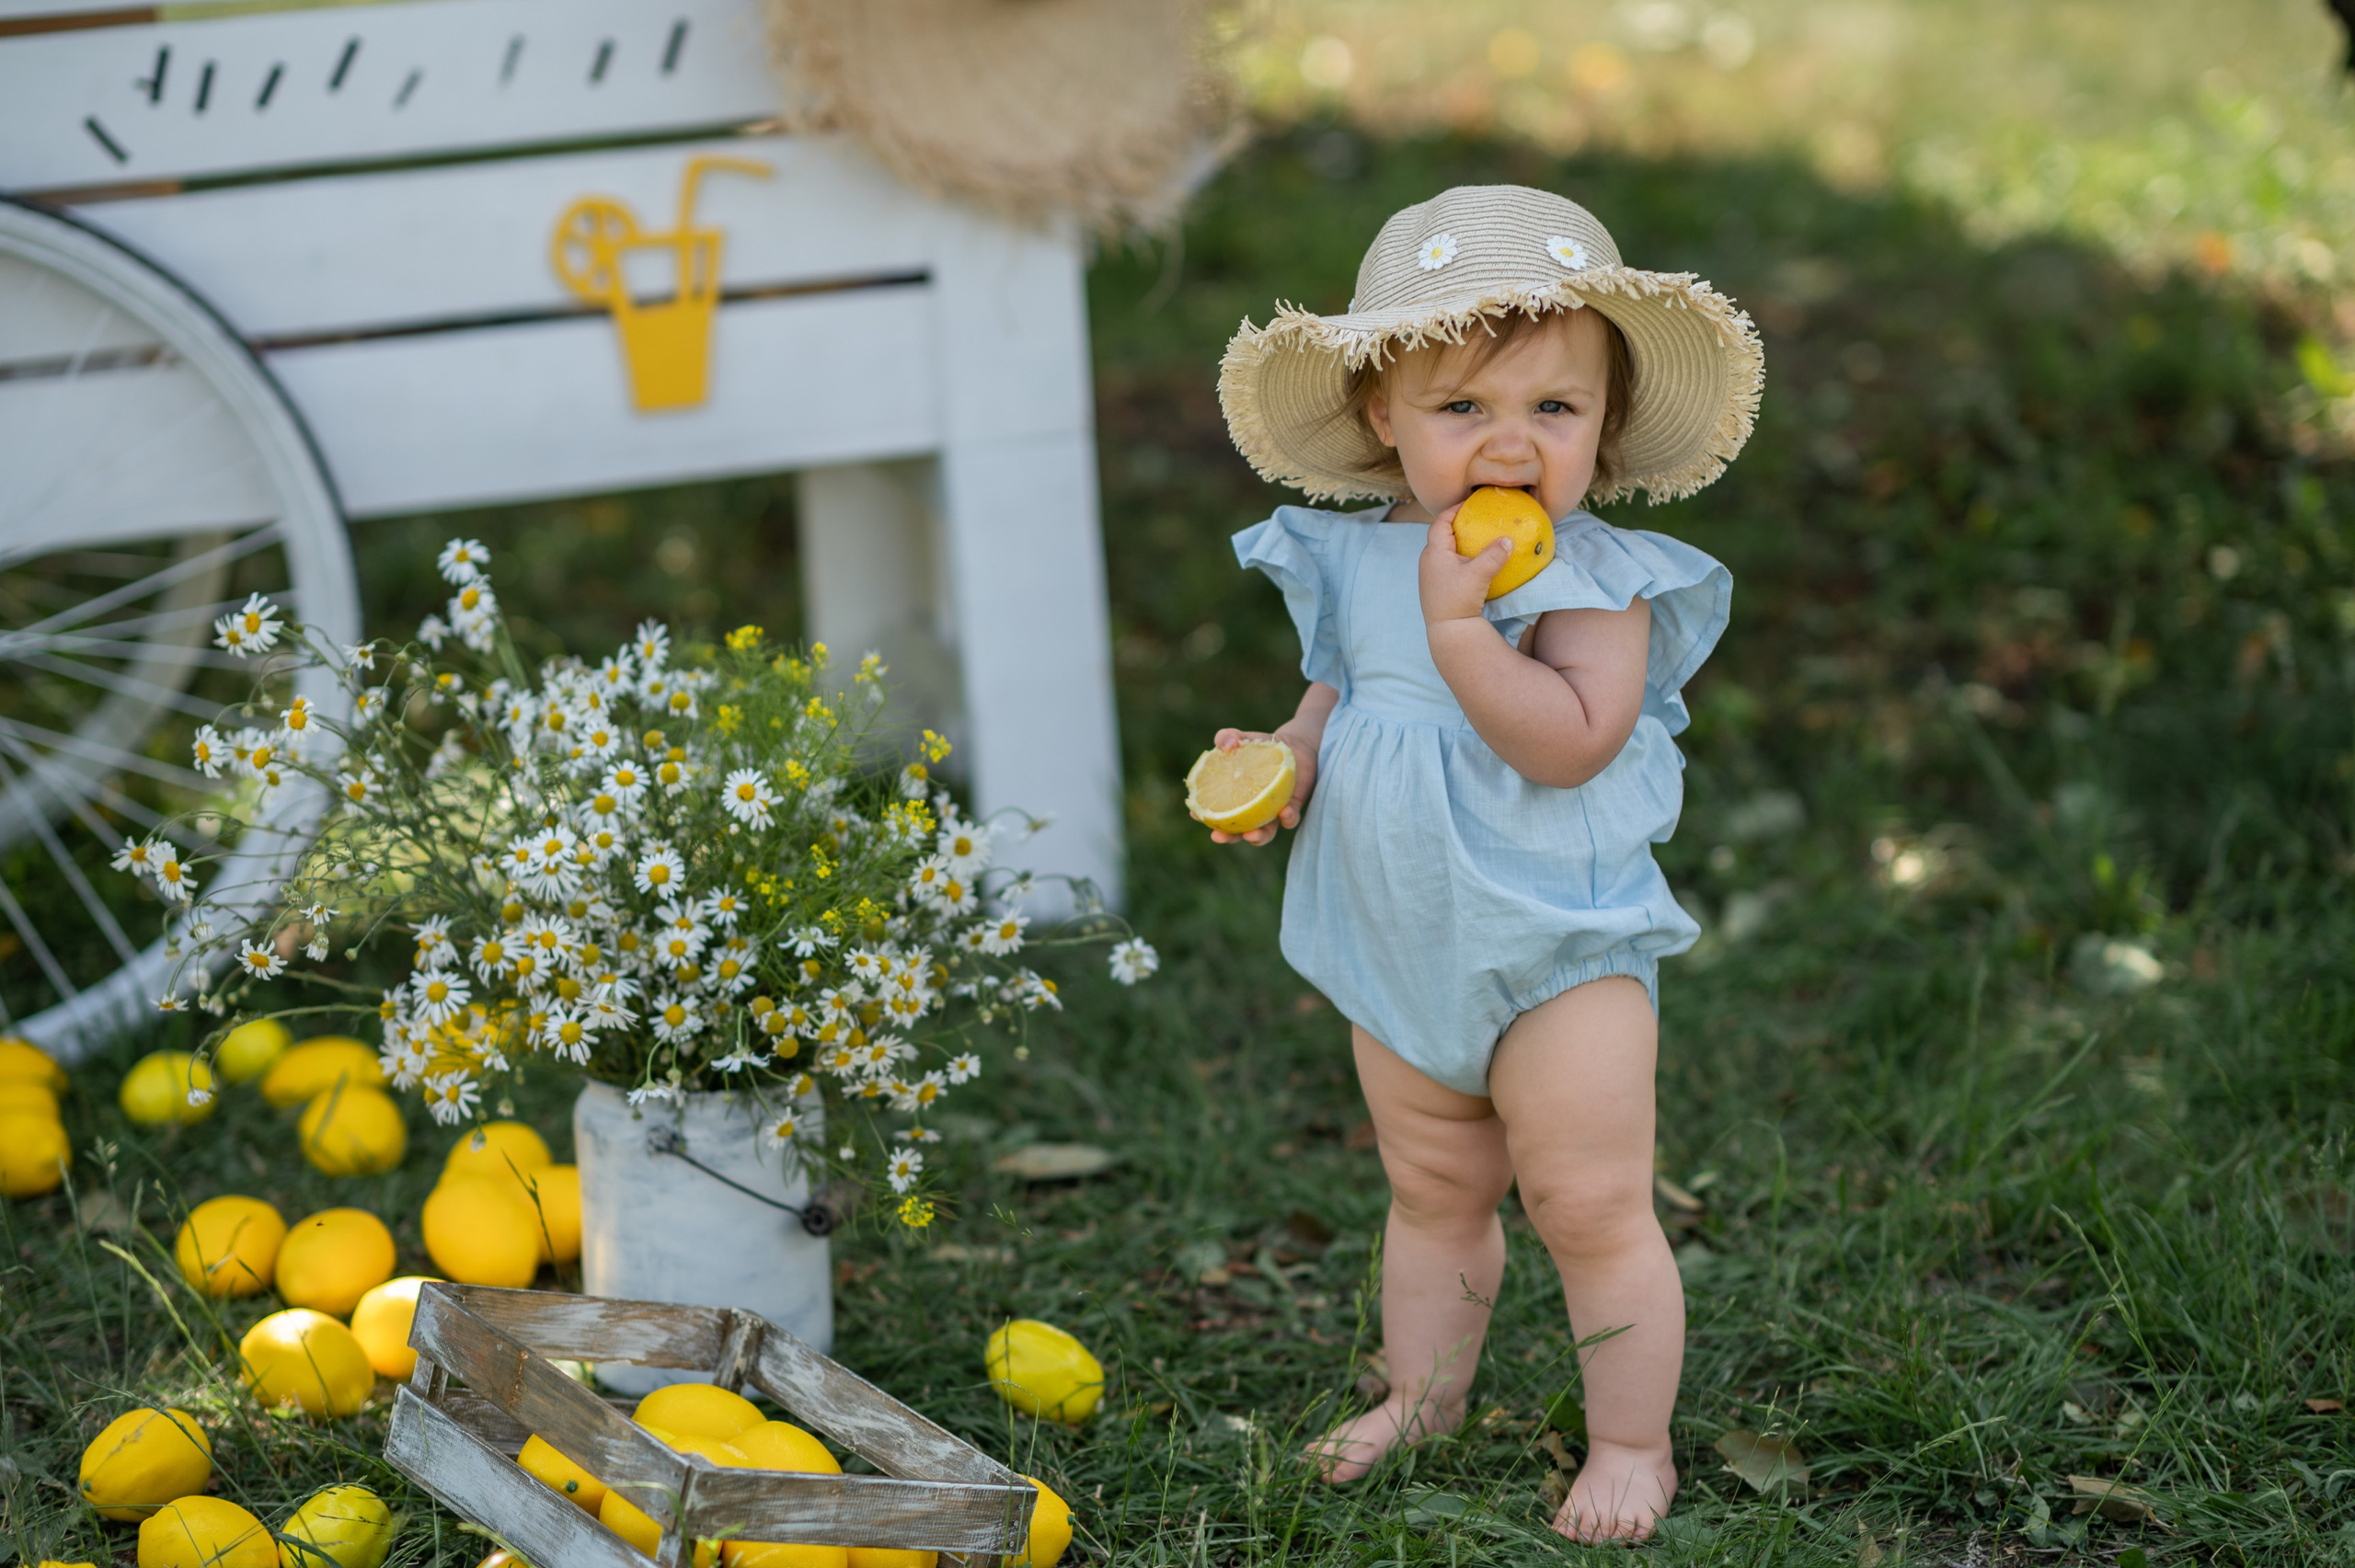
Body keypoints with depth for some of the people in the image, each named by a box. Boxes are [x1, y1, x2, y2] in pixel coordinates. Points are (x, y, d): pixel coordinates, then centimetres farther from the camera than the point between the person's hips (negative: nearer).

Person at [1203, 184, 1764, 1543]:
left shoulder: (1593, 578, -17)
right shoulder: (1354, 562, 0)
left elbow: (1570, 739, -30)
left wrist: (1459, 623, -32)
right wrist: (1287, 761, -4)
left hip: (1560, 947, -5)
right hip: (1400, 947, 5)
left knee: (1593, 1205, 0)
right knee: (1435, 1193, 21)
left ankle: (1633, 1442, 14)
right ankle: (1425, 1393, 39)